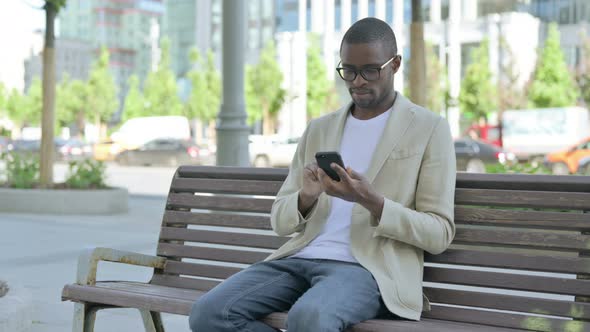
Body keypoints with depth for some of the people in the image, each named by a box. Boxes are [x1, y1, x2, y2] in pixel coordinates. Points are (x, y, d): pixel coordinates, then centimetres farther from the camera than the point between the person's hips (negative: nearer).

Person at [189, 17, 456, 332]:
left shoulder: (430, 128, 5)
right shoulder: (319, 129, 19)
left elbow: (439, 233, -1)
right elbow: (280, 221, 16)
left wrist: (372, 201, -17)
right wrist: (306, 197, -8)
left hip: (370, 268, -5)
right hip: (300, 258, 6)